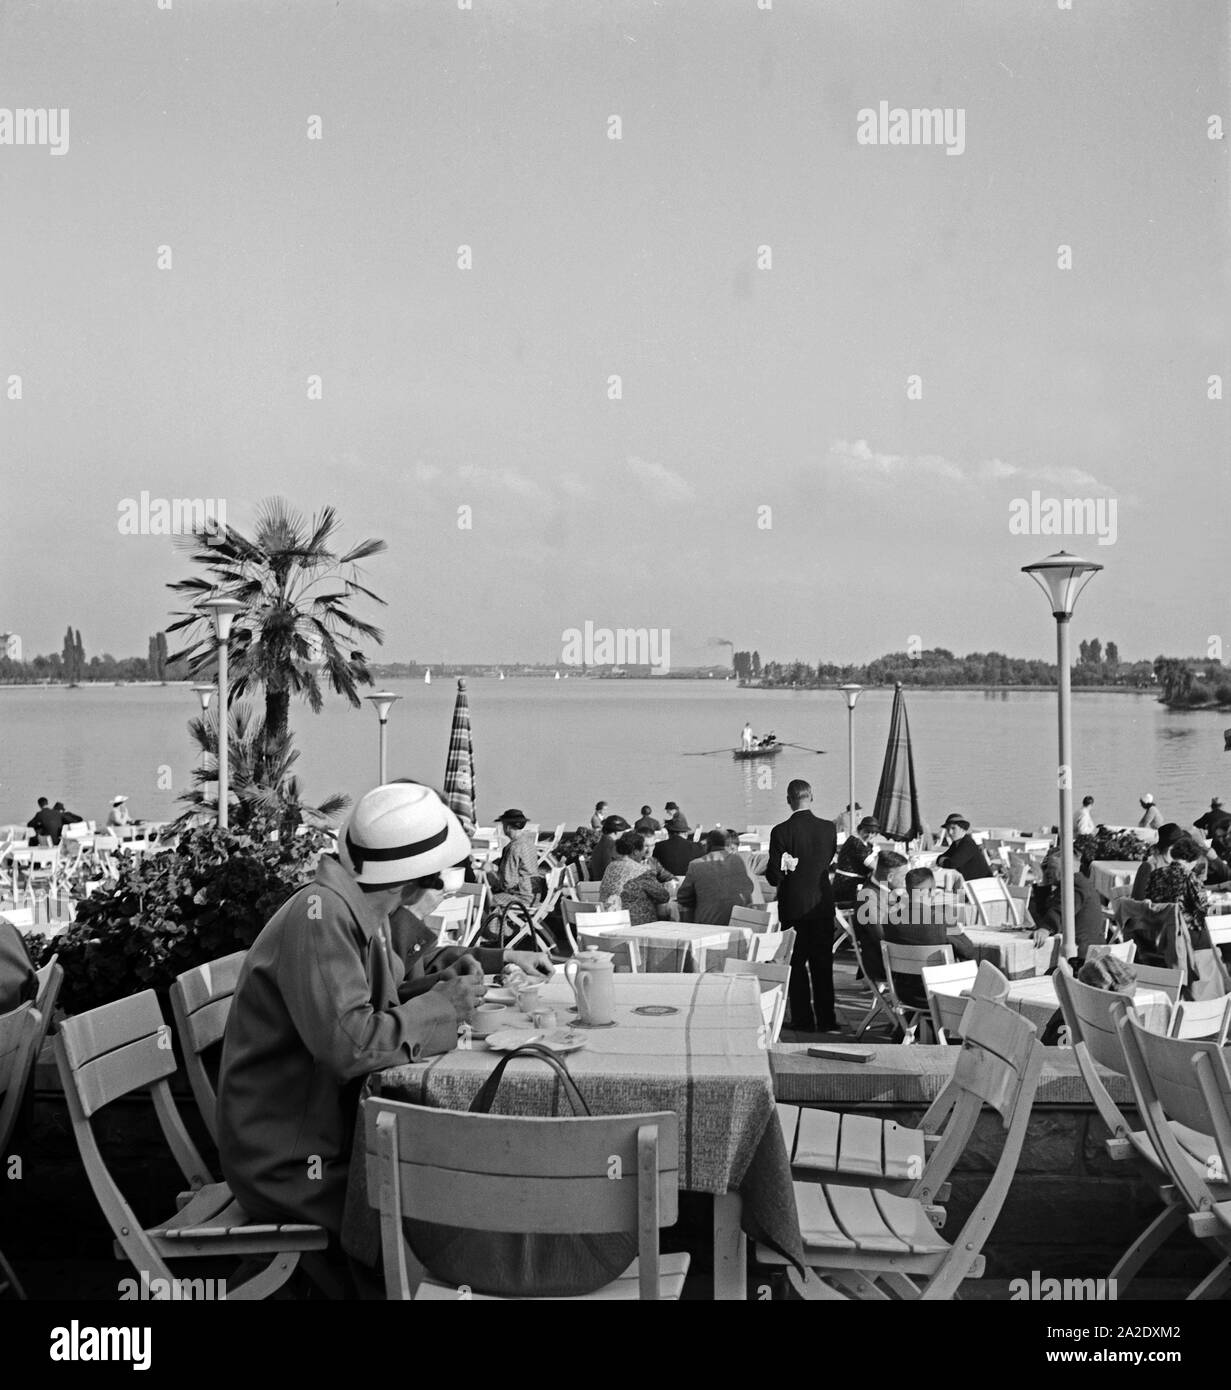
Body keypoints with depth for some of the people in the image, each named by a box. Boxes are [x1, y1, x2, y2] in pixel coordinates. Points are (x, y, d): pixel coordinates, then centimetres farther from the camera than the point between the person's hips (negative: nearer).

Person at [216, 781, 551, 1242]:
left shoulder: (367, 914, 5)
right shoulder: (320, 915, -23)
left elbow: (384, 998, 19)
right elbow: (350, 1045, -31)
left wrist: (443, 980, 1)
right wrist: (441, 1006, -19)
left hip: (333, 1125, 9)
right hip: (288, 1165, -9)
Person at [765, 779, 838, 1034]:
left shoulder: (781, 831, -15)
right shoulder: (829, 828, -4)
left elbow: (774, 877, -13)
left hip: (794, 905, -3)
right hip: (823, 903, 3)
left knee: (796, 964, 8)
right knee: (823, 963, 12)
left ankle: (803, 1020, 10)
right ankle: (826, 1020, 15)